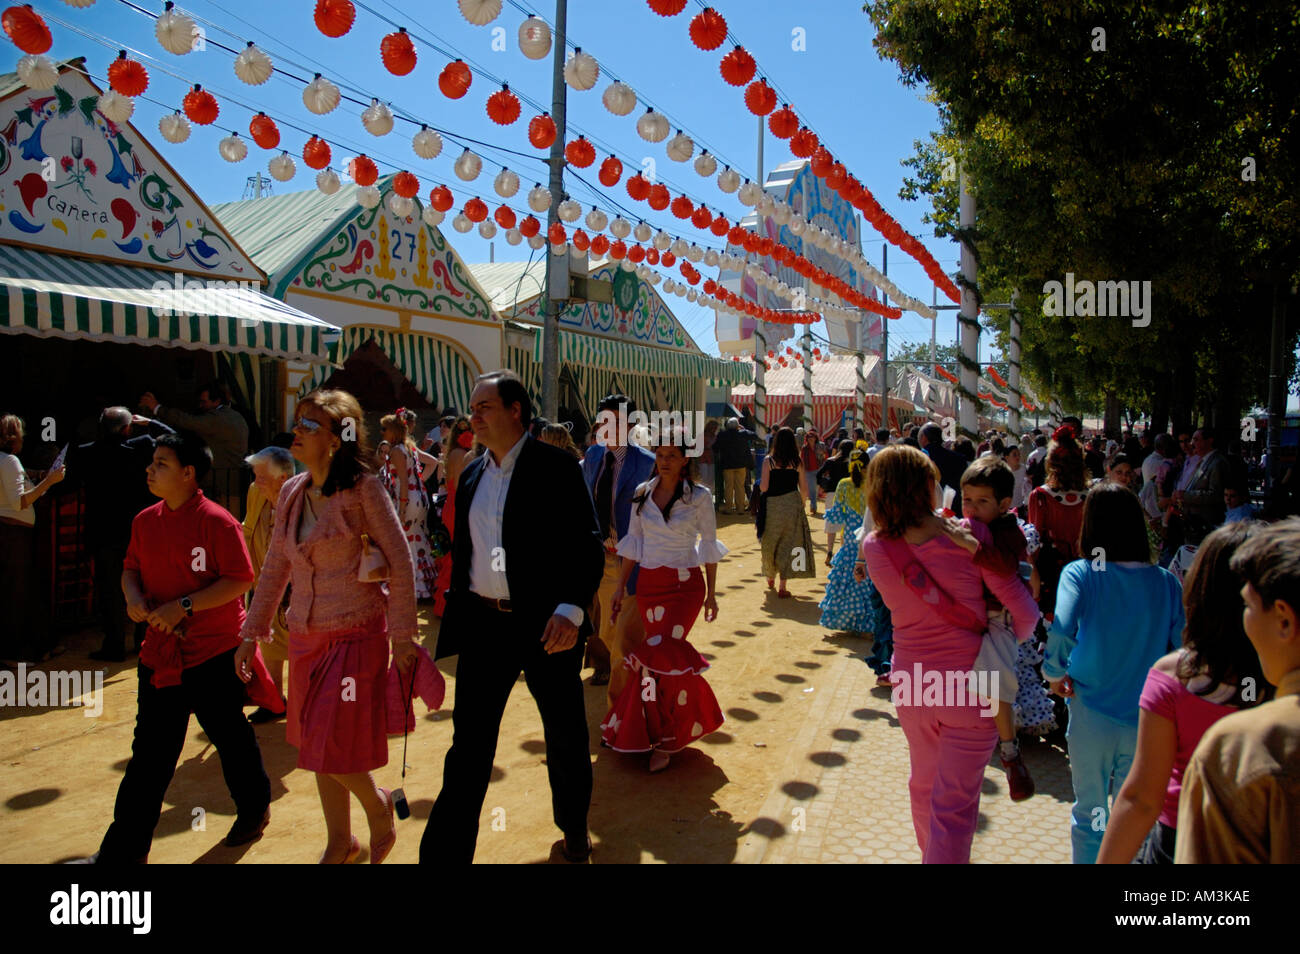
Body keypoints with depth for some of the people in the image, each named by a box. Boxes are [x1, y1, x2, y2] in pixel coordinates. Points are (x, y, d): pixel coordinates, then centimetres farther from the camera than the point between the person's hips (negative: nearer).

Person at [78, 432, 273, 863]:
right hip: (160, 651, 5)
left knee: (230, 737, 10)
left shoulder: (217, 522, -14)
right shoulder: (145, 521, 6)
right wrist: (133, 593, -3)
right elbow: (131, 567, 19)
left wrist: (184, 606, -19)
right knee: (150, 751, 10)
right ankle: (123, 849, 19)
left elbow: (240, 580, -16)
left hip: (214, 652, -5)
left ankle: (255, 809, 34)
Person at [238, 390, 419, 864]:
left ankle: (378, 806, 28)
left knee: (336, 750, -4)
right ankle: (339, 842, 33)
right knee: (316, 747, 14)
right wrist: (252, 632, 14)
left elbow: (401, 562, -12)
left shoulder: (363, 488, -12)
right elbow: (275, 567, 14)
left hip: (357, 635, -6)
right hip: (305, 637, 6)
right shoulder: (291, 492, 6)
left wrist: (403, 635, -13)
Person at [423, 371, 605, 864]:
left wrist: (571, 609, -24)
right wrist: (454, 617, 13)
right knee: (469, 748, 8)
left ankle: (574, 830, 39)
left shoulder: (554, 466, -8)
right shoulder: (471, 475, 10)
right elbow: (461, 552, 16)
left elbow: (589, 545, -12)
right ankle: (445, 851, 19)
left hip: (547, 624, -4)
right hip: (484, 624, 4)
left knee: (566, 739, 15)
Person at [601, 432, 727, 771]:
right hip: (648, 584, 3)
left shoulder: (699, 496, -4)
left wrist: (711, 593, 1)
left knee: (658, 656, -12)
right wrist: (620, 588, 7)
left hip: (685, 586, -3)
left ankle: (660, 737, 5)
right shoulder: (642, 493, 4)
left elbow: (709, 545, 1)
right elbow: (633, 542, 9)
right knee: (668, 655, 8)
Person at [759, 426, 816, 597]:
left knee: (771, 543, 17)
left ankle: (771, 578, 34)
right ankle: (782, 586, 3)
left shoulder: (768, 461, -5)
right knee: (788, 545, 5)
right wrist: (801, 504, 21)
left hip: (772, 506, 0)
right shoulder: (797, 462, 1)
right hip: (792, 505, 1)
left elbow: (763, 487, -10)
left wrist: (759, 485, 12)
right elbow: (804, 490, 3)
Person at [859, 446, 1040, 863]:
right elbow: (1025, 613, -14)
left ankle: (930, 853, 50)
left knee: (923, 786, 27)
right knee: (954, 807, 7)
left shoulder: (874, 548, -12)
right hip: (969, 686, -4)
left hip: (910, 683, 4)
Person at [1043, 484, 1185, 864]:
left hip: (1092, 717, -2)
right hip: (1148, 721, 2)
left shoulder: (1080, 573, -12)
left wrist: (1055, 674, -9)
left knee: (1089, 815, 17)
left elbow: (1062, 630, -26)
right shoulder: (1166, 583, -4)